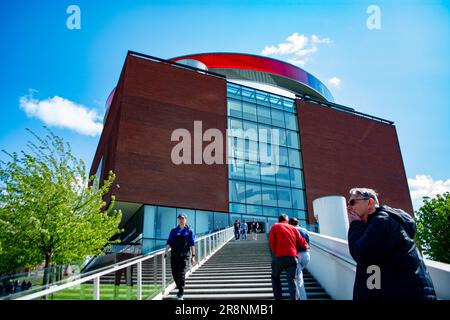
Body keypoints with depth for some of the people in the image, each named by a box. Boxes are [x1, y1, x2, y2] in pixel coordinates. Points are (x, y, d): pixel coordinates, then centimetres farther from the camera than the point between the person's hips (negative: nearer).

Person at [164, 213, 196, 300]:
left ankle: (180, 294, 0)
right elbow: (169, 243, 9)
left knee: (181, 274, -8)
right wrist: (166, 252, -5)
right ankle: (180, 289, 31)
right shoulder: (173, 231, 12)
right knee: (174, 273, 8)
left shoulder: (189, 231, 4)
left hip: (184, 256, -3)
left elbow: (192, 244, 2)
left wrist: (193, 256, -3)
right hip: (174, 255, 3)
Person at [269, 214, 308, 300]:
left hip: (279, 257, -2)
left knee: (275, 277, 18)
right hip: (293, 257, 2)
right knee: (292, 280, 3)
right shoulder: (293, 228, 13)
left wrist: (276, 253, 8)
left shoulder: (275, 226, 7)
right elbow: (302, 242, 9)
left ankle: (278, 298, 13)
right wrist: (306, 246, 30)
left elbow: (271, 241, -3)